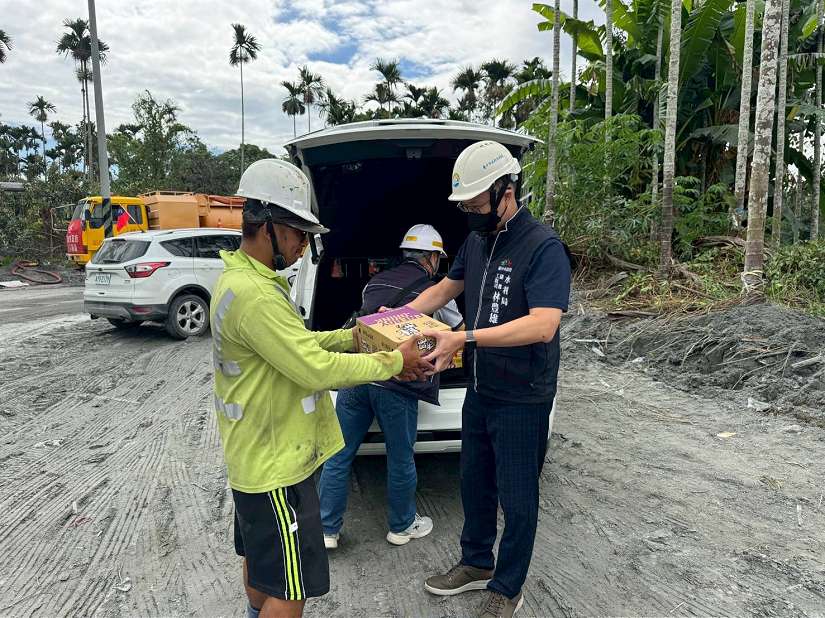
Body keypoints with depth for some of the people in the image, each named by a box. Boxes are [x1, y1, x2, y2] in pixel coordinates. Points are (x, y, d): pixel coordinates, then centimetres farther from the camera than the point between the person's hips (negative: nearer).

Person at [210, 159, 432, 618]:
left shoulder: (240, 279, 6)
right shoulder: (254, 294, -28)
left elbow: (297, 344, 14)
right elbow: (318, 370, -29)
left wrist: (354, 336, 6)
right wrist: (394, 362, -18)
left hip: (256, 454, 10)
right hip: (276, 465, -10)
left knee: (261, 556, 28)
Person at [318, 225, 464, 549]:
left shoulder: (375, 281, 16)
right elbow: (461, 330, 23)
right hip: (396, 385, -4)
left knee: (339, 455, 13)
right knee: (400, 459, 14)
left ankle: (327, 530, 24)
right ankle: (402, 526, 34)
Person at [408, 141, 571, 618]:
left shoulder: (543, 247, -20)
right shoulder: (476, 241, 5)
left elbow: (543, 325, -31)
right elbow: (447, 287, 19)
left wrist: (466, 339, -37)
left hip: (523, 400, -7)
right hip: (480, 391, 8)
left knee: (516, 498, 10)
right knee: (475, 484, 21)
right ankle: (476, 563, 44)